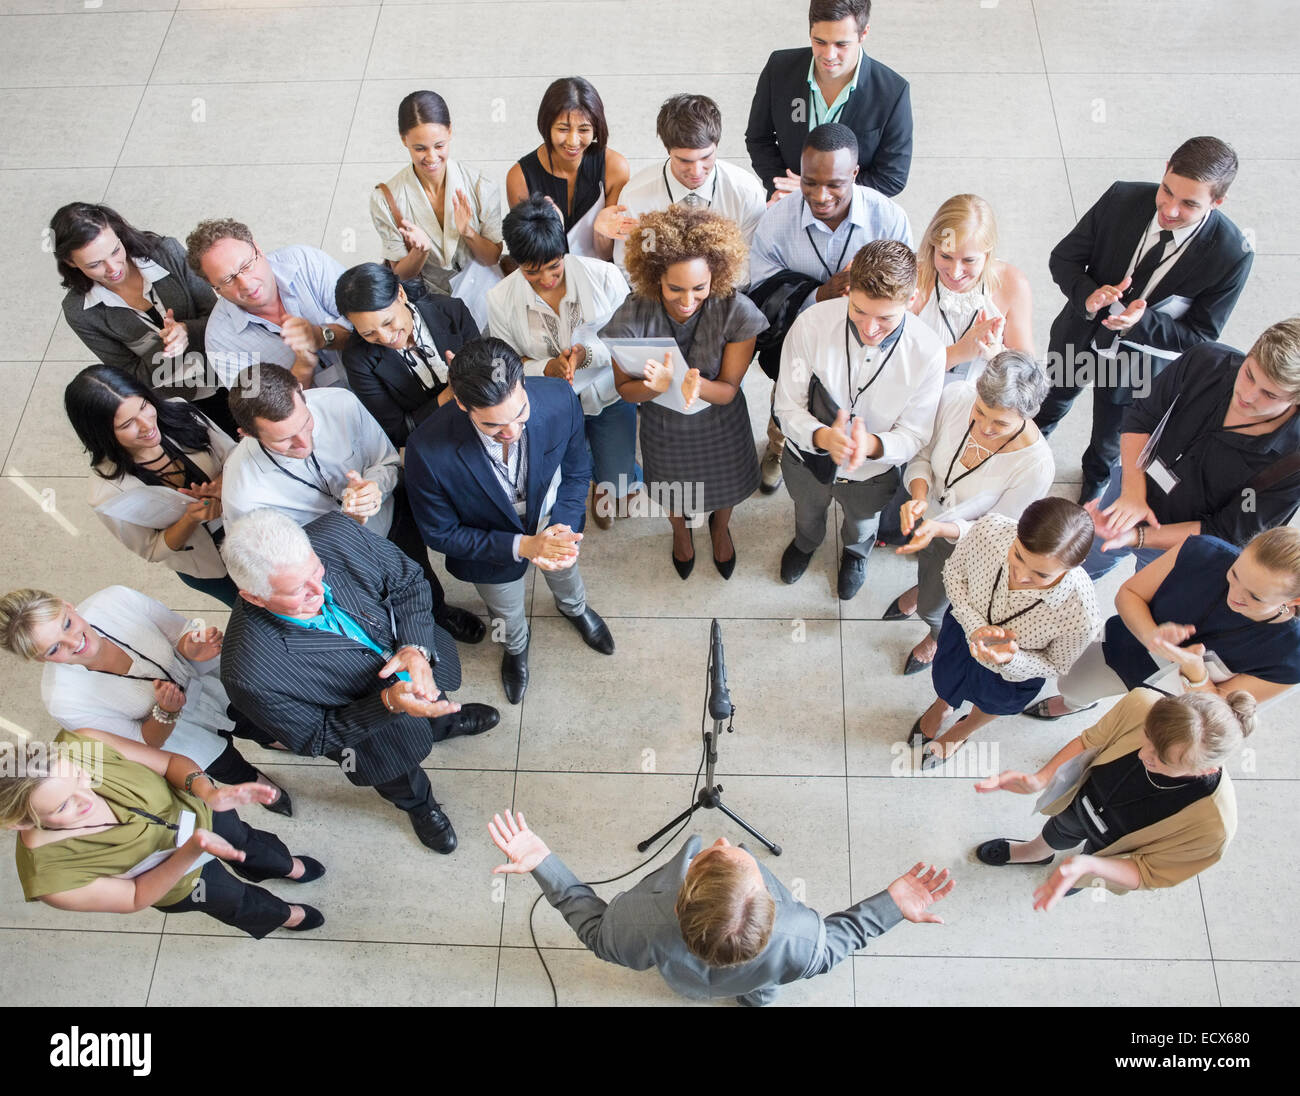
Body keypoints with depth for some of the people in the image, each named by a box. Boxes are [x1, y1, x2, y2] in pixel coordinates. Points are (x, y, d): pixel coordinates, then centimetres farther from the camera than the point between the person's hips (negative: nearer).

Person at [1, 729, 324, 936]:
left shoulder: (80, 745, -38)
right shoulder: (52, 878, -41)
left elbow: (171, 761, -21)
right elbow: (136, 898, -25)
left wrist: (209, 791, -41)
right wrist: (194, 849, -41)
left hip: (196, 810, 2)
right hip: (179, 878, -2)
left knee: (251, 843, 34)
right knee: (239, 902, 28)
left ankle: (288, 867, 71)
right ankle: (284, 915, 65)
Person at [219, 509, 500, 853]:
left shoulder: (335, 534, -36)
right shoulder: (249, 673, -43)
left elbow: (408, 581, -17)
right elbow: (312, 739, -25)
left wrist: (417, 649, -33)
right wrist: (389, 703, -38)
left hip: (414, 653, 3)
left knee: (432, 699, 38)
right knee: (403, 784, 30)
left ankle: (445, 722, 75)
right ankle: (419, 805, 66)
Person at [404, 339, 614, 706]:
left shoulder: (560, 398, -34)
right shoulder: (428, 451, -41)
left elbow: (577, 472, -14)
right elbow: (439, 534, -24)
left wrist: (562, 531, -30)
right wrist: (521, 546, -34)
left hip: (553, 525, 2)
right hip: (491, 548, -2)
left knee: (566, 575, 37)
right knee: (508, 618, 30)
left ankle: (575, 608, 74)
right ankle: (515, 647, 68)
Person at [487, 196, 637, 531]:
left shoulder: (604, 275, -17)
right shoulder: (500, 300, -14)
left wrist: (588, 354, -30)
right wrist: (548, 367, -28)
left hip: (608, 393, 0)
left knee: (618, 483, 4)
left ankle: (611, 480, 46)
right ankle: (598, 474, 48)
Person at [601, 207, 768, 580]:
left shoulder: (737, 312, -33)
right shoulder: (633, 317, -33)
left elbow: (728, 390, -23)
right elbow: (625, 388, -19)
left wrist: (697, 385, -48)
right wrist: (654, 385, -44)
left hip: (720, 424, 0)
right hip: (664, 426, 0)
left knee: (725, 485, 31)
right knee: (673, 491, 31)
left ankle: (720, 528, 71)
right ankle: (680, 530, 71)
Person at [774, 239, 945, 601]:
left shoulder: (928, 352, -31)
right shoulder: (812, 324, -33)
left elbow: (913, 435, -22)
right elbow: (787, 408, -24)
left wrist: (871, 445, -45)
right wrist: (823, 436, -46)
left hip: (873, 473, 0)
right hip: (808, 459, 0)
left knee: (861, 523, 35)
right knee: (807, 512, 35)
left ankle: (855, 552, 73)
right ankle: (806, 542, 73)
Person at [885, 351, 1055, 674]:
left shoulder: (1036, 465, -38)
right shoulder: (956, 396, -30)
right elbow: (923, 456, -13)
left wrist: (939, 529, -41)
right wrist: (918, 496, -34)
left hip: (962, 543, -3)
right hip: (924, 514, 3)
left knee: (932, 608, 24)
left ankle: (937, 636, 62)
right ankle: (923, 587, 74)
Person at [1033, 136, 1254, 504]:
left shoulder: (1231, 255, -29)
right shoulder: (1122, 198, -25)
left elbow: (1200, 335, -21)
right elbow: (1064, 257, -14)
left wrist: (1141, 322, -39)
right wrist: (1088, 296, -35)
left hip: (1137, 365, -1)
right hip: (1079, 336, 2)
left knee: (1110, 439, 26)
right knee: (1051, 404, 31)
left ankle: (1096, 475, 62)